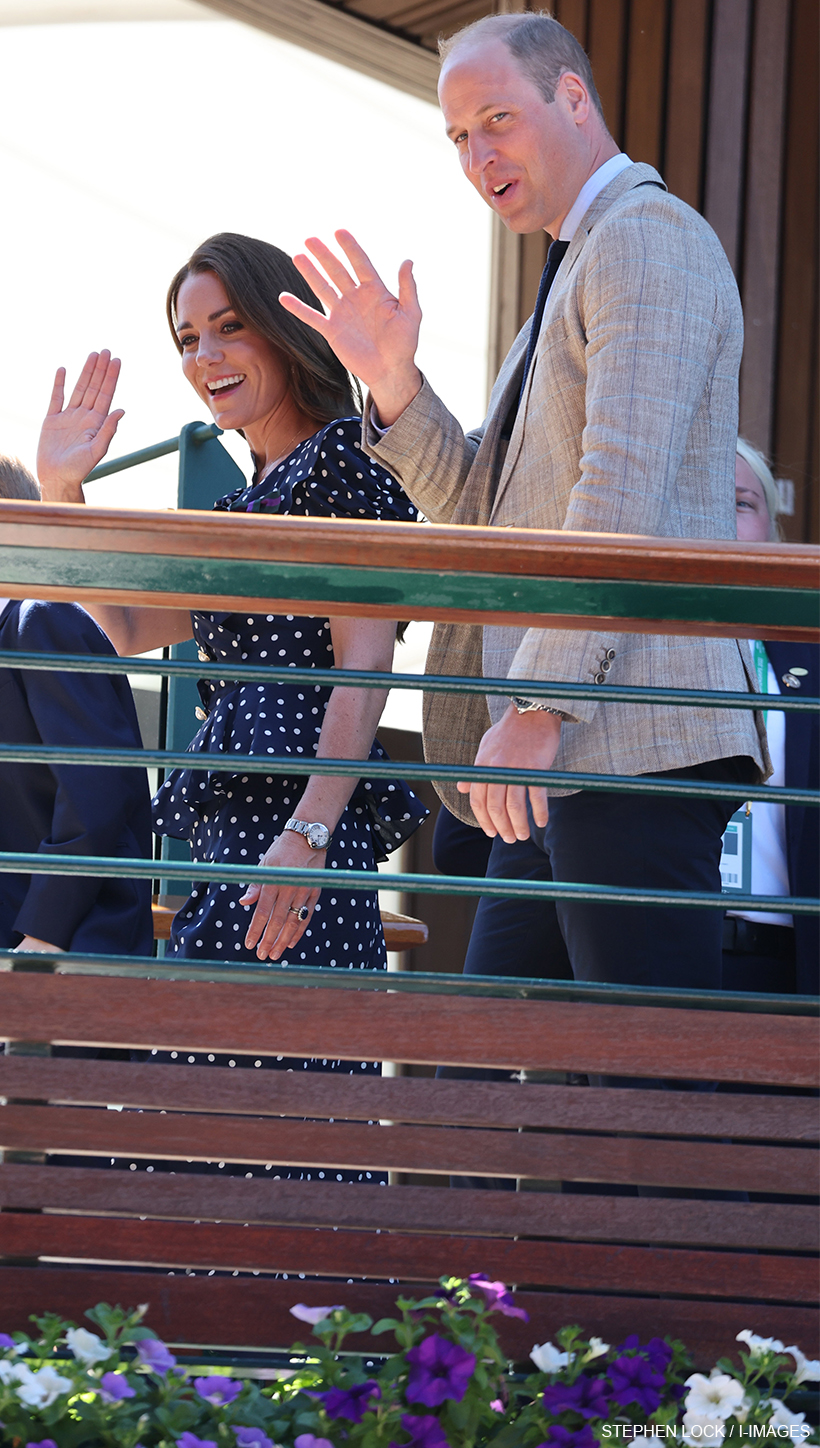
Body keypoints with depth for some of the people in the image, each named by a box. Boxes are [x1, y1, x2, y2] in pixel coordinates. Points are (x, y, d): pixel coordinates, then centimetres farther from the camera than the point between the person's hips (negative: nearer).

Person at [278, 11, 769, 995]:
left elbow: (626, 490, -18)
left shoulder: (647, 236, -7)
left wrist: (539, 705, -22)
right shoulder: (576, 270, 26)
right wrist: (394, 384, 6)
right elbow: (481, 510, 22)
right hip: (560, 762, 10)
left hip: (634, 740, -10)